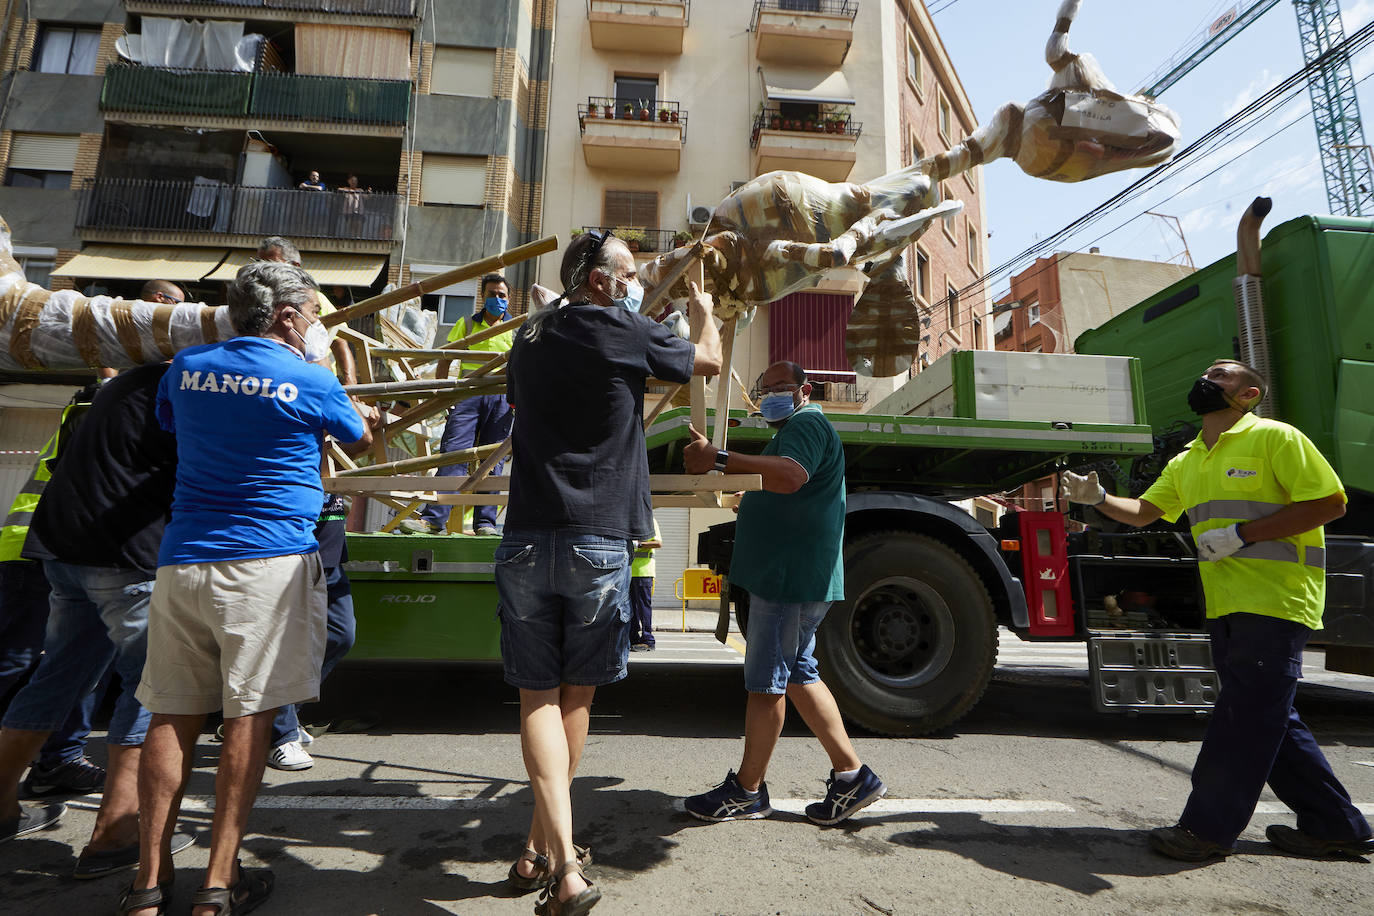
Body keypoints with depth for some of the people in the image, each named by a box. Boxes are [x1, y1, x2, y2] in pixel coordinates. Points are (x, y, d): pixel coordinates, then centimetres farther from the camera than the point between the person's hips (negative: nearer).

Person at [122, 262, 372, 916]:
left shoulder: (185, 368, 10)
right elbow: (362, 442, 12)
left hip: (182, 560, 5)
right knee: (250, 715, 2)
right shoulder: (311, 380, -4)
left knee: (172, 715, 11)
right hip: (269, 561, -5)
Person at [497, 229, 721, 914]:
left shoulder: (530, 337, 12)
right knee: (577, 695, 13)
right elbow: (708, 361, 12)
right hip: (598, 542, -3)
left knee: (537, 695, 7)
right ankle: (541, 848, 24)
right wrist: (703, 308, 31)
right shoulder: (625, 333, -2)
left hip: (526, 541, 4)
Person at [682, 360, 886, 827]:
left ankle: (747, 790, 10)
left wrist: (720, 459, -34)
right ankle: (851, 774, 20)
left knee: (766, 682, -2)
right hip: (788, 577, 11)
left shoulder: (807, 424, -11)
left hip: (790, 578, -11)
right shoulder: (796, 430, 26)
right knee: (797, 675, 15)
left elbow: (790, 476, -31)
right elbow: (771, 481, 32)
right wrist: (717, 463, 22)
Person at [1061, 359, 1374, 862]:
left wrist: (1241, 533, -17)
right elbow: (1143, 511, 19)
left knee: (1242, 716, -4)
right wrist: (1099, 499, 1)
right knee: (1267, 718, 13)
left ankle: (1209, 828, 5)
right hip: (1225, 608, 8)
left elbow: (1329, 502, -12)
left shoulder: (1275, 437, -5)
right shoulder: (1187, 461, 17)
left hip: (1275, 601, -8)